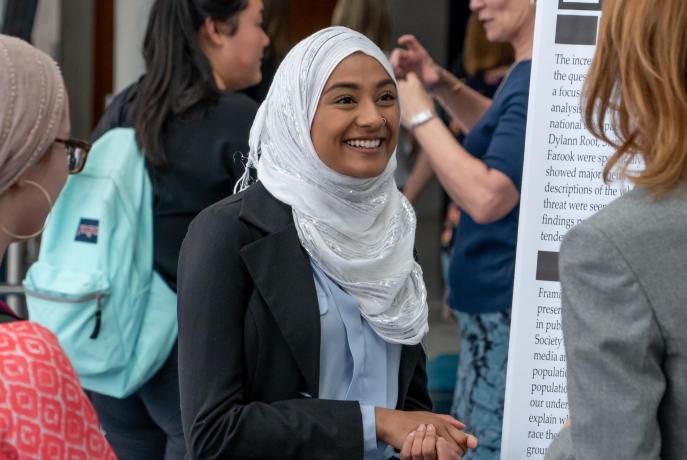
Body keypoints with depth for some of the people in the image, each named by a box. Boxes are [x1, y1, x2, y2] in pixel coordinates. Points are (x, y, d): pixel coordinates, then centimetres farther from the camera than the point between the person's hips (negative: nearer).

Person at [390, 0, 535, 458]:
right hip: (499, 301, 10)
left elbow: (487, 197, -26)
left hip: (510, 307, -10)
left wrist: (421, 116, -16)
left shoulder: (541, 79, -23)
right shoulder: (531, 73, 10)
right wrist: (442, 85, 12)